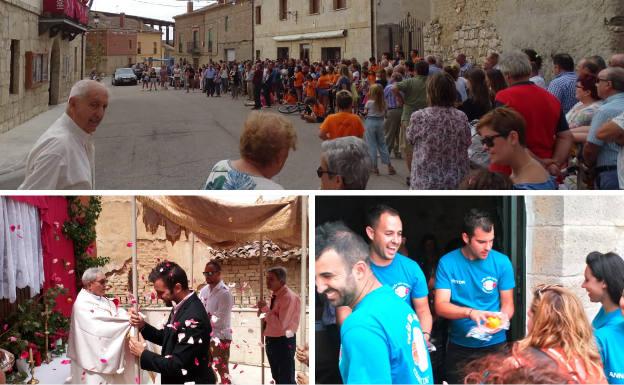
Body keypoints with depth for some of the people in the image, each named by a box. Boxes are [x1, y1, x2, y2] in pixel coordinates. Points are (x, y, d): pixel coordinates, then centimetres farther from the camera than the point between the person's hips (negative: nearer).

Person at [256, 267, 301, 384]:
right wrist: (264, 311, 1)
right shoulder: (275, 295, 7)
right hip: (272, 340, 9)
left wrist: (265, 309, -21)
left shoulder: (289, 297, -21)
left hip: (283, 342, -9)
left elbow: (281, 324, -27)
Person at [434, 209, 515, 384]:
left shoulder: (502, 262, -5)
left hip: (495, 344, 0)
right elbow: (441, 306, -14)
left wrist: (502, 318, -25)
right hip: (459, 346, 0)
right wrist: (470, 312, -31)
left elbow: (508, 304, -2)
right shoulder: (447, 263, -8)